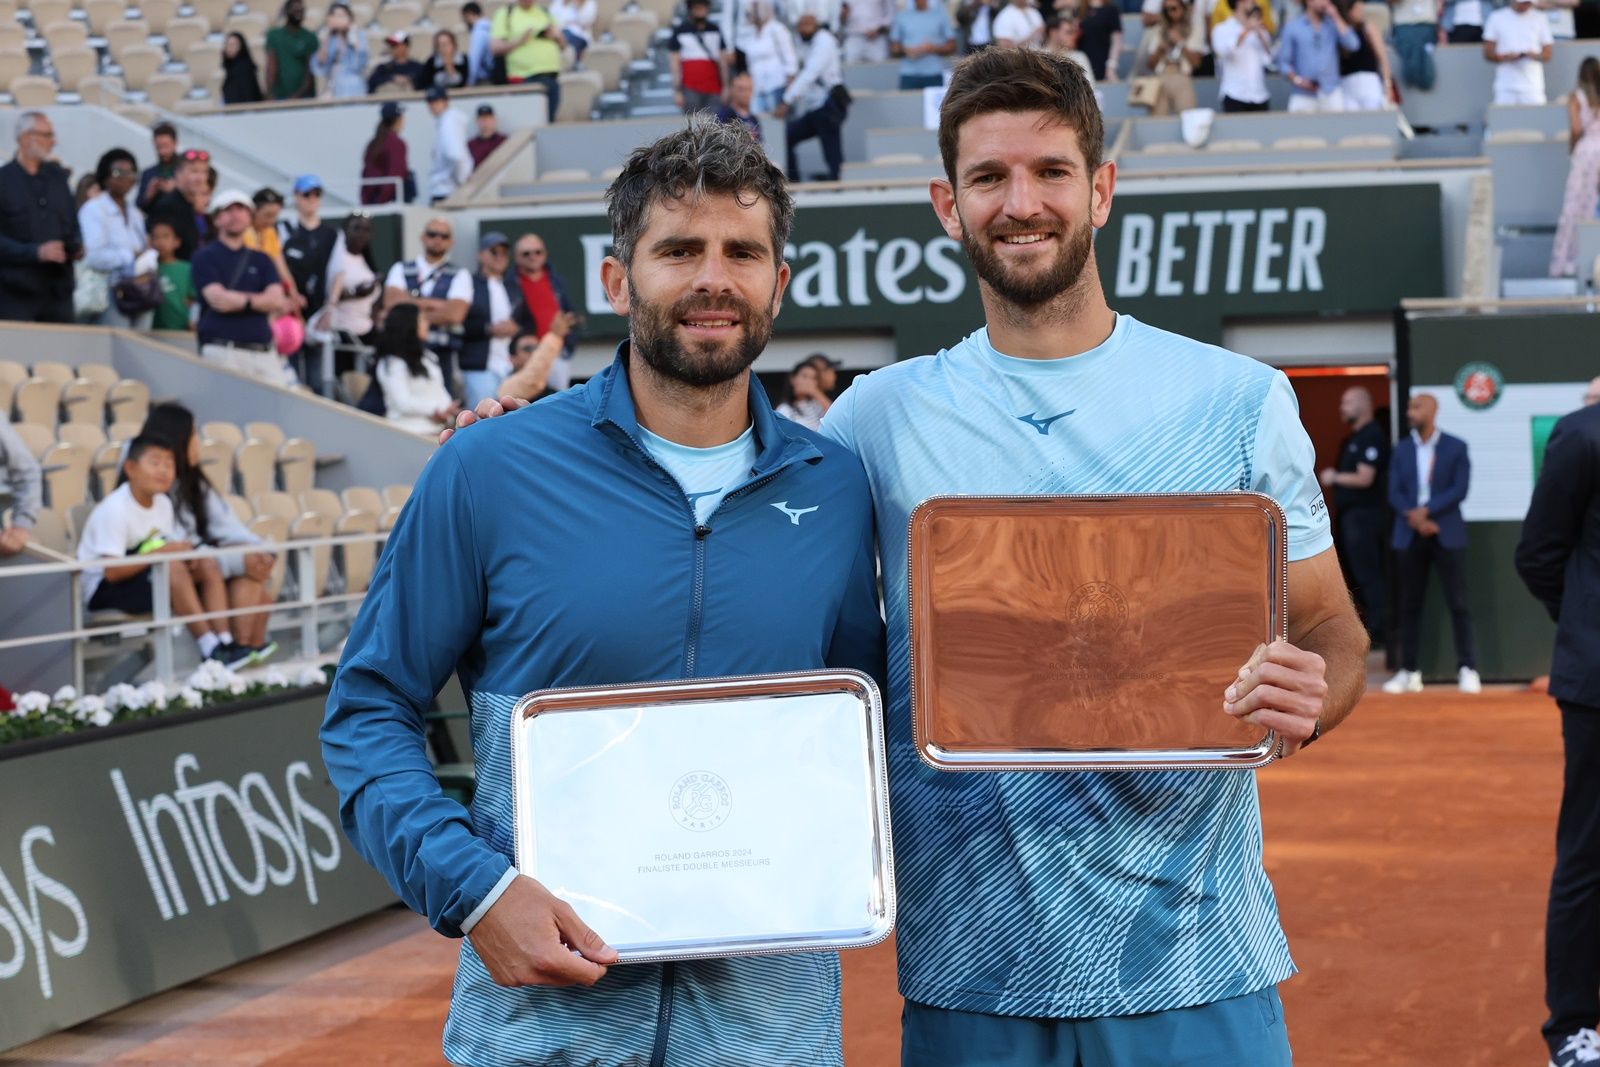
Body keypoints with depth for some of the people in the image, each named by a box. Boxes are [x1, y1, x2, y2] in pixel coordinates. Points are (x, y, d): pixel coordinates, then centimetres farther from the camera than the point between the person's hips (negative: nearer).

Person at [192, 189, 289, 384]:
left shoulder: (261, 260, 20)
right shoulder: (205, 257, 7)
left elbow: (276, 300, 4)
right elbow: (218, 299, -8)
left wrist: (236, 300, -6)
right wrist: (260, 301, 1)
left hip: (263, 352, 4)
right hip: (222, 351, -4)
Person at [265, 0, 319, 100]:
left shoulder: (310, 38, 3)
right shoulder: (274, 35, 4)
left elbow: (310, 69, -2)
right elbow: (271, 66, -2)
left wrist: (299, 94, -16)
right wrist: (270, 93, -15)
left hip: (305, 97, 0)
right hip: (281, 97, 0)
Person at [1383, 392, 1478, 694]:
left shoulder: (1456, 447, 2)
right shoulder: (1401, 449, 10)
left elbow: (1459, 490, -7)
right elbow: (1394, 493, 3)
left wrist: (1425, 511, -15)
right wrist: (1413, 517, -14)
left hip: (1447, 533, -3)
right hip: (1410, 534, 3)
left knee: (1458, 603, -4)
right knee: (1409, 604, 3)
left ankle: (1468, 671, 0)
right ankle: (1409, 672, 7)